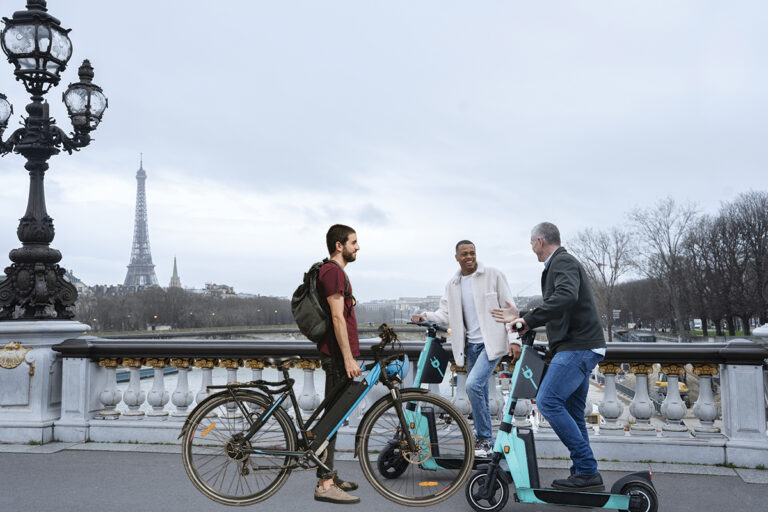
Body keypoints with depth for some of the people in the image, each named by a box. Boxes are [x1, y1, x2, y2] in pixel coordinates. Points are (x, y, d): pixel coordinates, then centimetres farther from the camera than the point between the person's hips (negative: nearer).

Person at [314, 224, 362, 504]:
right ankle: (325, 485, -3)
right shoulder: (333, 271, -14)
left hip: (339, 354, 11)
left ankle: (328, 476, 22)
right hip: (338, 355, -11)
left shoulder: (336, 271, 19)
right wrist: (348, 358, -21)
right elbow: (337, 317, -20)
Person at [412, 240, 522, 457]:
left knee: (473, 384, -20)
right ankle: (484, 441, 23)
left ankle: (485, 439, -9)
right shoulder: (452, 284, 10)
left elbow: (509, 308, -5)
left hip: (492, 342, -6)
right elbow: (446, 314, 7)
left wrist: (514, 339, -11)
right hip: (471, 344, 6)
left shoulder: (493, 275, -4)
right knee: (479, 391, 11)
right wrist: (426, 316, -12)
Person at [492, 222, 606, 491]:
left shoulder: (563, 262, -9)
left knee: (548, 401, -17)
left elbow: (566, 297, -31)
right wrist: (521, 318, 32)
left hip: (577, 346, -11)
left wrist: (528, 320, -29)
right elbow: (555, 313, 31)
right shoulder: (561, 263, 24)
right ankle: (584, 475, 16)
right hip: (580, 347, 11)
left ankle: (587, 471, -13)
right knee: (572, 413, 11)